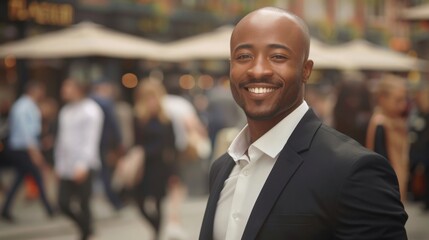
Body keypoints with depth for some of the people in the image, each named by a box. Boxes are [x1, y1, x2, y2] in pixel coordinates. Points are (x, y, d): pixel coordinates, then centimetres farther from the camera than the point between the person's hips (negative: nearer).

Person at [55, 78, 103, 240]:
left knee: (83, 204, 0)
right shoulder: (65, 111, 14)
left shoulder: (90, 111, -8)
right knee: (63, 203, 2)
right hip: (66, 167, 7)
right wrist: (58, 163, 17)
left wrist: (83, 165, -23)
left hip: (83, 167, -7)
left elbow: (91, 140, -15)